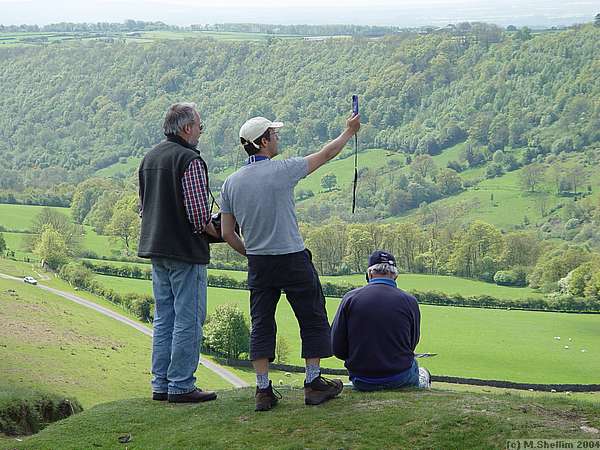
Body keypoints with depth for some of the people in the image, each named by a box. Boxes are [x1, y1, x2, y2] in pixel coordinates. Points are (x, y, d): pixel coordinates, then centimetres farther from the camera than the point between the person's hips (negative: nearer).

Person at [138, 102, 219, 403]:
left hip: (155, 248, 9)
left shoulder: (149, 158, 12)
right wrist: (216, 231, -3)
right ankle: (181, 386, 1)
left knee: (164, 319, 14)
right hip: (185, 252, -9)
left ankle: (161, 384, 18)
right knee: (189, 319, -2)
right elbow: (198, 214, -19)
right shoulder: (189, 161, -15)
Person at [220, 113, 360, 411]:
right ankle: (313, 383, 10)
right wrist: (349, 131, 17)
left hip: (258, 263, 5)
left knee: (261, 324, 9)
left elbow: (227, 233, 5)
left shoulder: (231, 183, 2)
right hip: (292, 260, -4)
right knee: (312, 319, 8)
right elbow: (326, 154, 1)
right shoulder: (282, 170, -12)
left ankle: (263, 390, 5)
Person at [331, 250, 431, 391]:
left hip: (362, 383, 0)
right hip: (400, 379, 0)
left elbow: (337, 347, -5)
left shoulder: (350, 298, -6)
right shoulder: (409, 301, -6)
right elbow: (412, 344, 6)